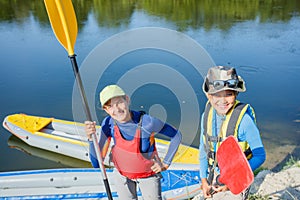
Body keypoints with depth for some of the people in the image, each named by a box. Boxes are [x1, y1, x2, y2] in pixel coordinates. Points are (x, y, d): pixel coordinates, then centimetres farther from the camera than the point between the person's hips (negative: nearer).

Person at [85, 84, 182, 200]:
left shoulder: (147, 122, -32)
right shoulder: (108, 124, -23)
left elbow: (176, 135, -15)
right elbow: (96, 163, -20)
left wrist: (166, 163, -13)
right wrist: (91, 138, -34)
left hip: (148, 175, -2)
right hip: (122, 175, 2)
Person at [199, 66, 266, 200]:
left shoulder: (244, 119, -25)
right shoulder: (207, 115, -9)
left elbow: (260, 156, -19)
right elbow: (203, 149, 3)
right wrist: (203, 180, 5)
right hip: (213, 179, 5)